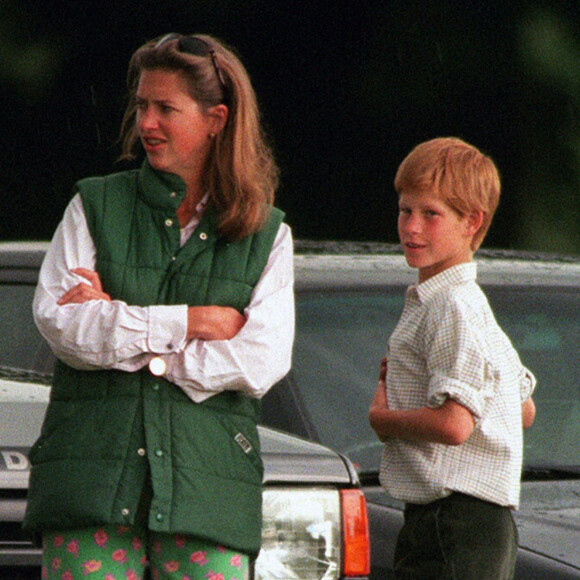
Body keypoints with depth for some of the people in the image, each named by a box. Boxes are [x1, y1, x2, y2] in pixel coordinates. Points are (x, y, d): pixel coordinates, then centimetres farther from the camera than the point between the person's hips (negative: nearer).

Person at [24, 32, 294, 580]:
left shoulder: (267, 235, 12)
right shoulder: (95, 206, 12)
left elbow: (261, 363, -2)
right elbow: (58, 322, -1)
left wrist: (119, 324, -4)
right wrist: (190, 322, -5)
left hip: (208, 486, 0)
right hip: (93, 476, 0)